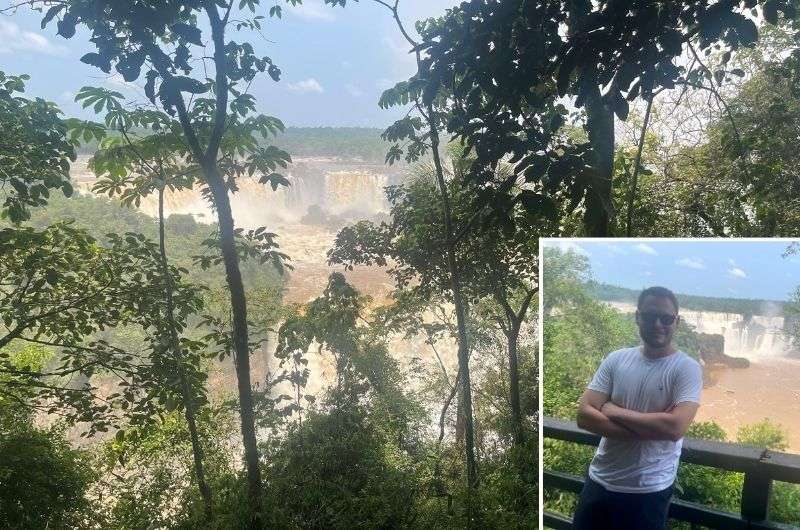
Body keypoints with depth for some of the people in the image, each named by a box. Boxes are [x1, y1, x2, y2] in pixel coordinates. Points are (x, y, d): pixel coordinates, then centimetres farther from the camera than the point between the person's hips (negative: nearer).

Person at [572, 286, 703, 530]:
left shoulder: (688, 368, -10)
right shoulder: (615, 359, 0)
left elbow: (674, 427, -24)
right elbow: (584, 416, -8)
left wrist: (614, 411, -15)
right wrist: (649, 429, -17)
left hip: (648, 490, -3)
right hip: (599, 480, 4)